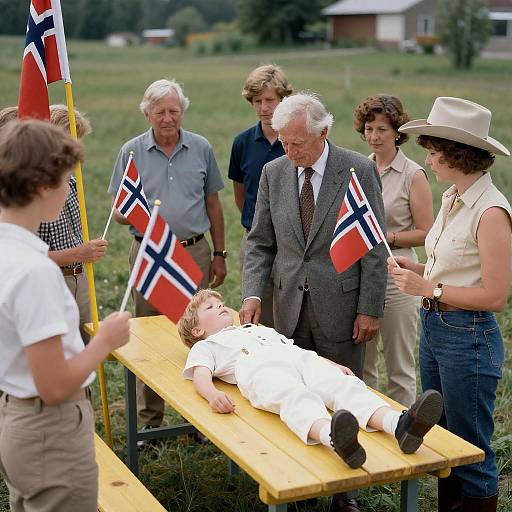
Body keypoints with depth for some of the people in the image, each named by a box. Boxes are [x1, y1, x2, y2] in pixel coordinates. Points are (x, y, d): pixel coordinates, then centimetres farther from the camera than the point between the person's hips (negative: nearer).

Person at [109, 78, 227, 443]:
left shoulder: (201, 149, 4)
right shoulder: (132, 152, 1)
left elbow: (213, 204, 10)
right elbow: (119, 210, 2)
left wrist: (219, 254, 8)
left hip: (194, 252, 1)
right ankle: (150, 419, 15)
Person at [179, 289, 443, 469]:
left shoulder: (260, 329, 46)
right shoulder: (205, 346, 30)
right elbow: (201, 375, 10)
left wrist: (333, 365, 17)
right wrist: (213, 395, -16)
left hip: (302, 358, 5)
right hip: (260, 368, -5)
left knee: (345, 385, -28)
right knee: (297, 397, -40)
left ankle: (400, 424, -56)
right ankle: (335, 438, -72)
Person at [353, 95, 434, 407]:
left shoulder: (413, 175, -7)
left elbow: (426, 233, -7)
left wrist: (386, 237, -17)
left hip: (397, 278, -5)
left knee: (400, 368, 6)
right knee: (361, 364, 15)